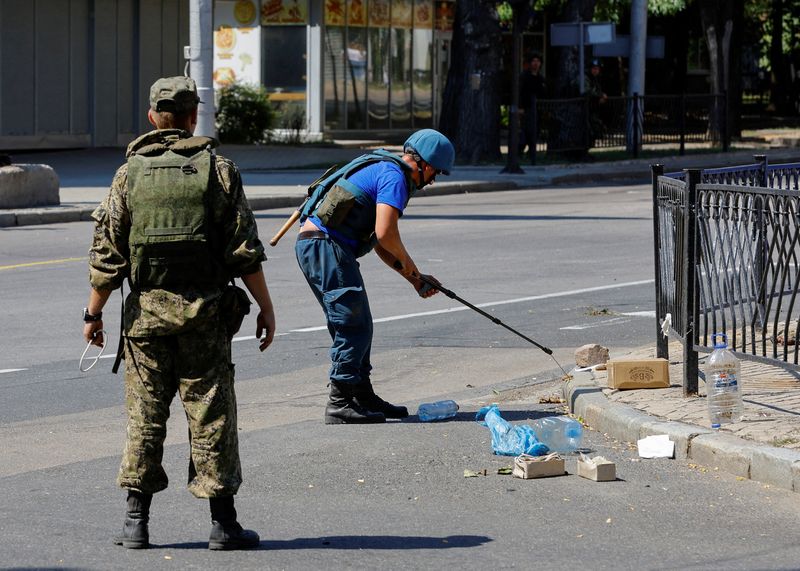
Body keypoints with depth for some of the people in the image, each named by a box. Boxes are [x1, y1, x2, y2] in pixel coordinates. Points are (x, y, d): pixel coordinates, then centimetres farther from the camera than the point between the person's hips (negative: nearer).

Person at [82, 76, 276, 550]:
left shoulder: (130, 173, 1)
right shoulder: (218, 170, -3)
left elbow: (107, 253, 0)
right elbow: (245, 251, -6)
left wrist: (94, 313, 9)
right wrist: (266, 308, 1)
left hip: (146, 311, 1)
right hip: (205, 313, -1)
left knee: (145, 414, 7)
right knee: (212, 414, 3)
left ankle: (137, 521, 7)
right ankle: (223, 524, 4)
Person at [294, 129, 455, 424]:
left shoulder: (380, 169, 24)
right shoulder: (395, 176, -9)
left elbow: (379, 243, 27)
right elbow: (385, 234, -19)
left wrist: (414, 278, 22)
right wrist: (407, 261, 1)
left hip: (312, 243, 10)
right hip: (325, 245, -10)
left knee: (355, 326, 16)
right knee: (353, 325, -7)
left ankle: (363, 397, 24)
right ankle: (340, 404, -6)